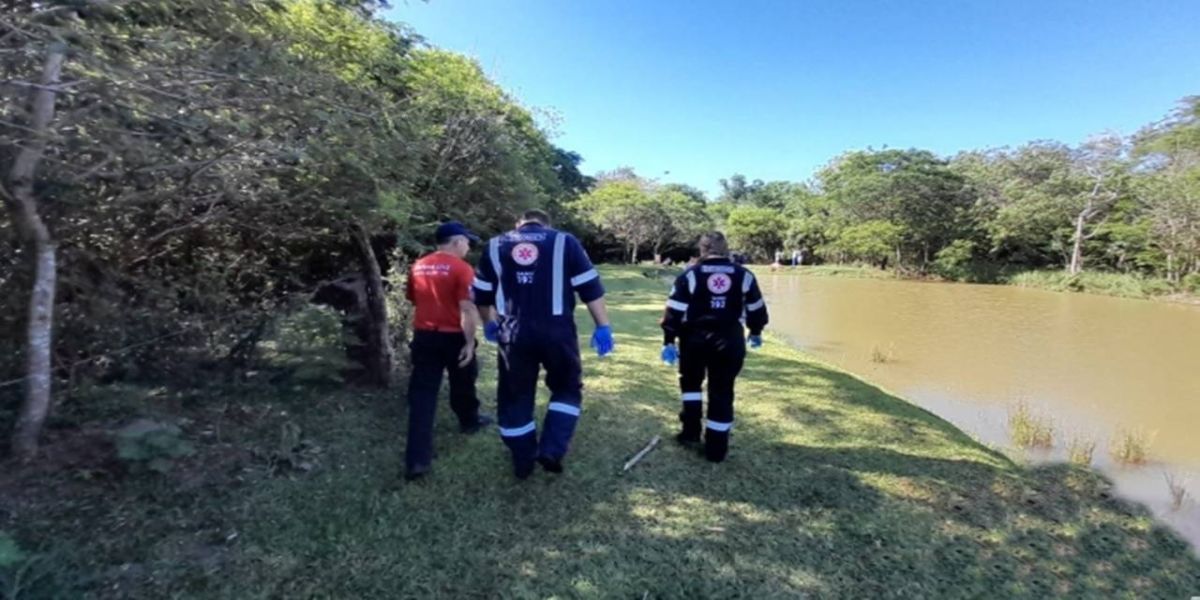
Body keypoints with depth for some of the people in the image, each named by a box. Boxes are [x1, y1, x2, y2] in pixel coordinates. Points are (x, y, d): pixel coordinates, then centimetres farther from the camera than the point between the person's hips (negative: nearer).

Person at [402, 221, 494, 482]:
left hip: (423, 336, 4)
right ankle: (469, 420, 46)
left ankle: (417, 460, -2)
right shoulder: (461, 268, -12)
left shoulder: (418, 266, 7)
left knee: (422, 394, 1)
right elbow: (467, 309, -19)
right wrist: (470, 342, -16)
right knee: (463, 383, 21)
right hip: (454, 336, -4)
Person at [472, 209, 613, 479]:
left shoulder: (495, 246, 13)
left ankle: (522, 462, 26)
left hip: (513, 334, 2)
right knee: (567, 389, 18)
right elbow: (591, 288, 0)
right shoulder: (564, 241, 5)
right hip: (557, 331, -2)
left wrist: (489, 323, 34)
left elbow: (482, 295, 18)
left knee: (515, 397, 17)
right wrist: (603, 326, 3)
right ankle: (551, 450, 8)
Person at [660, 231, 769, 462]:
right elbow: (757, 308, 13)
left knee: (691, 381, 23)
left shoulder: (690, 274, -2)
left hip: (695, 338, -1)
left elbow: (674, 311, -5)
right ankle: (716, 448, 14)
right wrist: (756, 332, 29)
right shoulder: (743, 275, 4)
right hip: (730, 340, 1)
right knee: (722, 392, 9)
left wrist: (669, 340, 1)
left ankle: (691, 431, 22)